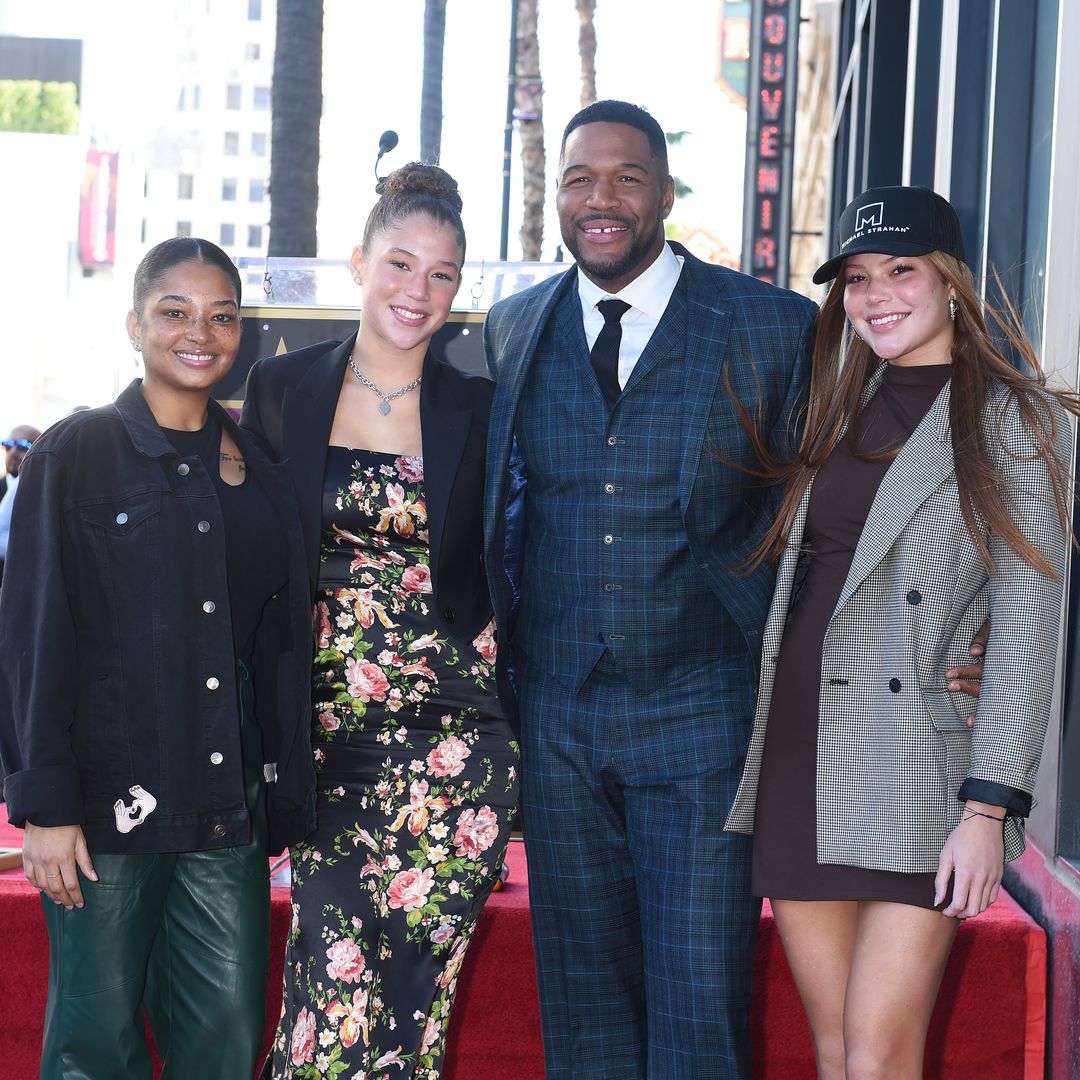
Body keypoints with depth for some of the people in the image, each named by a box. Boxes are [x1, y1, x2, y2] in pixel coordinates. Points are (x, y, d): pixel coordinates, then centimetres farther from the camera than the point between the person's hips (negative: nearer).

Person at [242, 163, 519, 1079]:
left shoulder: (479, 411, 4)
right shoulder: (281, 387, 6)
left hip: (451, 737, 0)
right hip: (327, 736, 1)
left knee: (413, 996, -3)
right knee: (332, 978, -6)